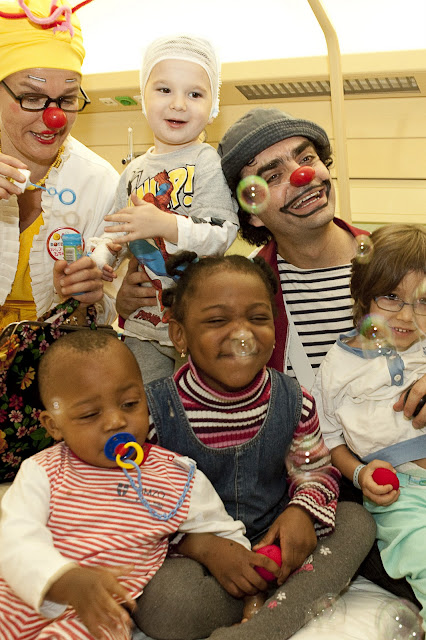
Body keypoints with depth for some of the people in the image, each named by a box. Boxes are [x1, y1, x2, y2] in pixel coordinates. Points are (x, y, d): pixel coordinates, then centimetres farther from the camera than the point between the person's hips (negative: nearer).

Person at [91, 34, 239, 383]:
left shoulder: (210, 164, -10)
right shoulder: (135, 171, 10)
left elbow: (223, 233, -20)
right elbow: (117, 231, 18)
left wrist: (164, 224, -31)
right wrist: (96, 260, -1)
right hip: (142, 320, 6)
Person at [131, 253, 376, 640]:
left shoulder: (293, 401, -6)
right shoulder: (153, 409, -16)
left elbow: (316, 470, 9)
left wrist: (303, 509, -15)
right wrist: (203, 546, -23)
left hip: (275, 540, 4)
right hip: (190, 554, -4)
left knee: (357, 521, -13)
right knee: (164, 607, -34)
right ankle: (306, 596, -13)